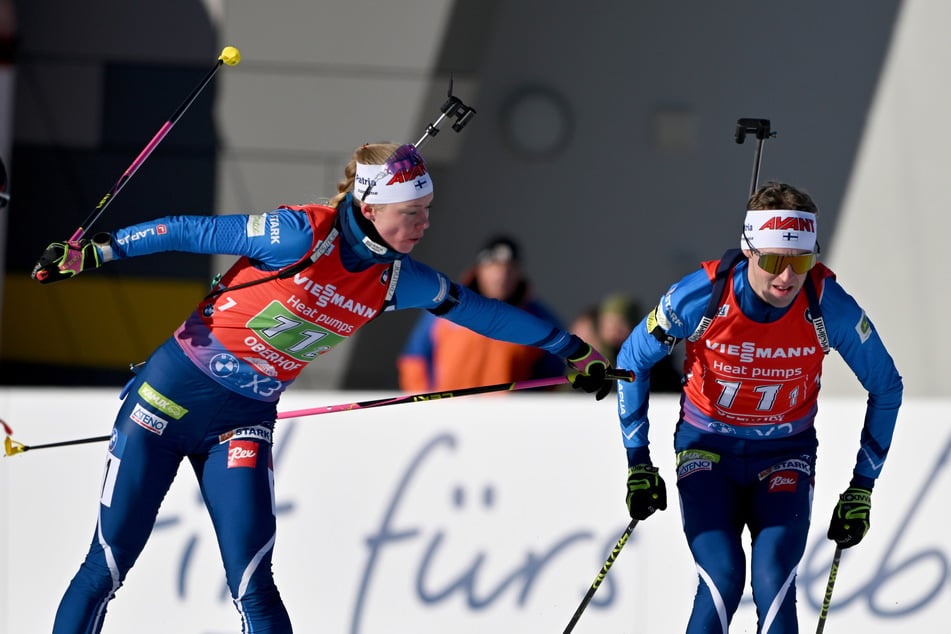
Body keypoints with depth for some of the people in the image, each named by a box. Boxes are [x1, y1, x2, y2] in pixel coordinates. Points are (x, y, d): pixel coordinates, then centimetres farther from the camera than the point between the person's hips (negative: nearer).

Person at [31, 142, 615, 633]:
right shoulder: (302, 235, -20)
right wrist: (94, 252, -15)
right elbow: (190, 232, -13)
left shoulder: (395, 280, -1)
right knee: (107, 566, -3)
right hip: (174, 390, -4)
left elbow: (479, 310, 13)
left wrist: (572, 349, 22)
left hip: (245, 422, 4)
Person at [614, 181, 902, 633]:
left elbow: (886, 387, -3)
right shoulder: (701, 296, -23)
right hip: (707, 447, -1)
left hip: (784, 454, 1)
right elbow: (632, 361, -4)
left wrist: (862, 486, -2)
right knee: (722, 580, -21)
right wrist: (638, 462, -3)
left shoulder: (830, 307, -21)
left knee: (774, 583, -19)